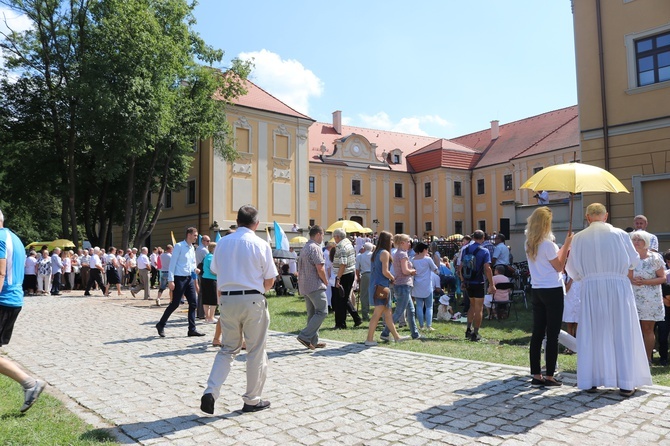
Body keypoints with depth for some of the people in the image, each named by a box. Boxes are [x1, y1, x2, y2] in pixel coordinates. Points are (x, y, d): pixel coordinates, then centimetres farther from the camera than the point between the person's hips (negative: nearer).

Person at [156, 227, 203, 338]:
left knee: (193, 303, 3)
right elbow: (172, 263, -12)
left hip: (190, 278, 8)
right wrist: (170, 280, -17)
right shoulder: (179, 246, -9)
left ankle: (192, 329, 9)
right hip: (179, 279, -8)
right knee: (175, 303, -3)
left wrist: (195, 269, -1)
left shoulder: (192, 248, 13)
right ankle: (161, 325, 16)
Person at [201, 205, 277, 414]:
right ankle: (252, 400, 19)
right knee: (256, 351, 9)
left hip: (227, 299, 4)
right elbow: (269, 281, -4)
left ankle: (210, 392, 4)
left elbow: (216, 272, 9)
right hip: (253, 300, -4)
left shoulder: (223, 242, 4)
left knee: (228, 349, 17)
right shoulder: (261, 244, -7)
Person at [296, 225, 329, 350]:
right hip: (315, 285, -10)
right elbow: (320, 269, -18)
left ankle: (313, 341, 14)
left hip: (305, 285, 10)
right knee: (322, 312, -7)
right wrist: (326, 281, -3)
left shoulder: (304, 248, 17)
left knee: (312, 313, 12)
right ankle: (305, 336, -12)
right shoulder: (315, 248, -13)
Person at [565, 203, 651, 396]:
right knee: (622, 334, 8)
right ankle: (626, 383, 13)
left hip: (591, 289, 1)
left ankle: (589, 381, 12)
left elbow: (572, 270, 3)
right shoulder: (620, 234, -3)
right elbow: (634, 260, 8)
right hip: (618, 288, 0)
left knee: (592, 335, 8)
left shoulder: (579, 238, -2)